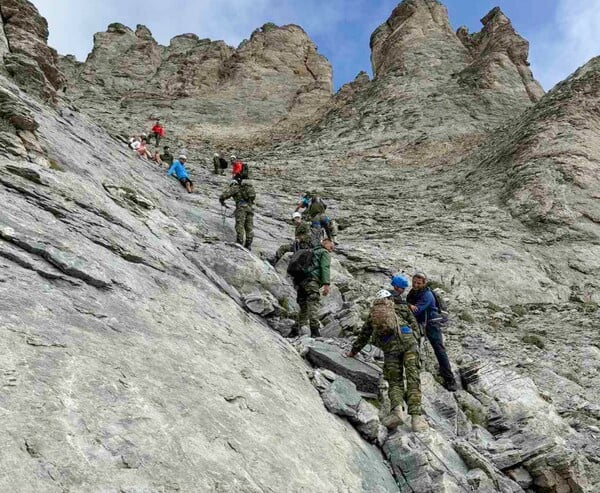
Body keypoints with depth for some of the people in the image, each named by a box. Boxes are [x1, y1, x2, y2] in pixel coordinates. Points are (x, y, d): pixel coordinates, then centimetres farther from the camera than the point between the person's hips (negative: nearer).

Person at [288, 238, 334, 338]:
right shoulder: (324, 253, 10)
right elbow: (325, 268, -7)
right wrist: (326, 284, -16)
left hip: (299, 281, 7)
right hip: (311, 280, -7)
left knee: (304, 307, 10)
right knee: (313, 304, -14)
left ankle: (295, 331, 3)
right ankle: (314, 331, -24)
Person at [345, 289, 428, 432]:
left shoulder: (372, 315, 29)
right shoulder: (401, 308, 27)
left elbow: (363, 336, 35)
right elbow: (415, 325, 19)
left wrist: (353, 352, 46)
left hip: (390, 347, 1)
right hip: (408, 341, -1)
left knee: (394, 381, 6)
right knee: (413, 379, -5)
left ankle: (397, 409, -21)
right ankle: (416, 415, -20)